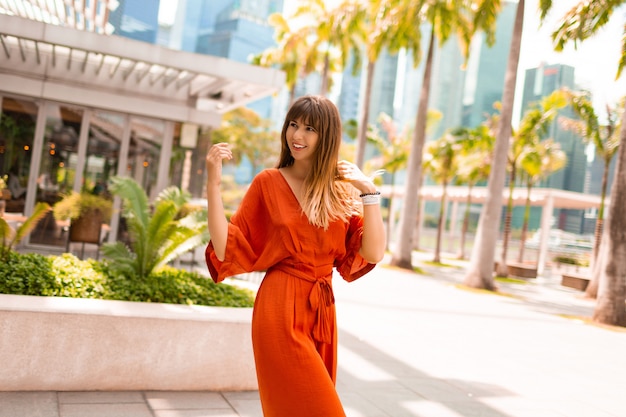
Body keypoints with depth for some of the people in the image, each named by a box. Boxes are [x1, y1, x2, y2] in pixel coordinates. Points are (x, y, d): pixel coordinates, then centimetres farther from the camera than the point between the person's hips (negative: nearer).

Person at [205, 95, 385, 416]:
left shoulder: (342, 190, 5)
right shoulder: (268, 183, -1)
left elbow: (373, 254, -2)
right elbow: (226, 248, -6)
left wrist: (369, 193, -11)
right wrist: (213, 182, -13)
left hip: (322, 313, 4)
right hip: (281, 311, -4)